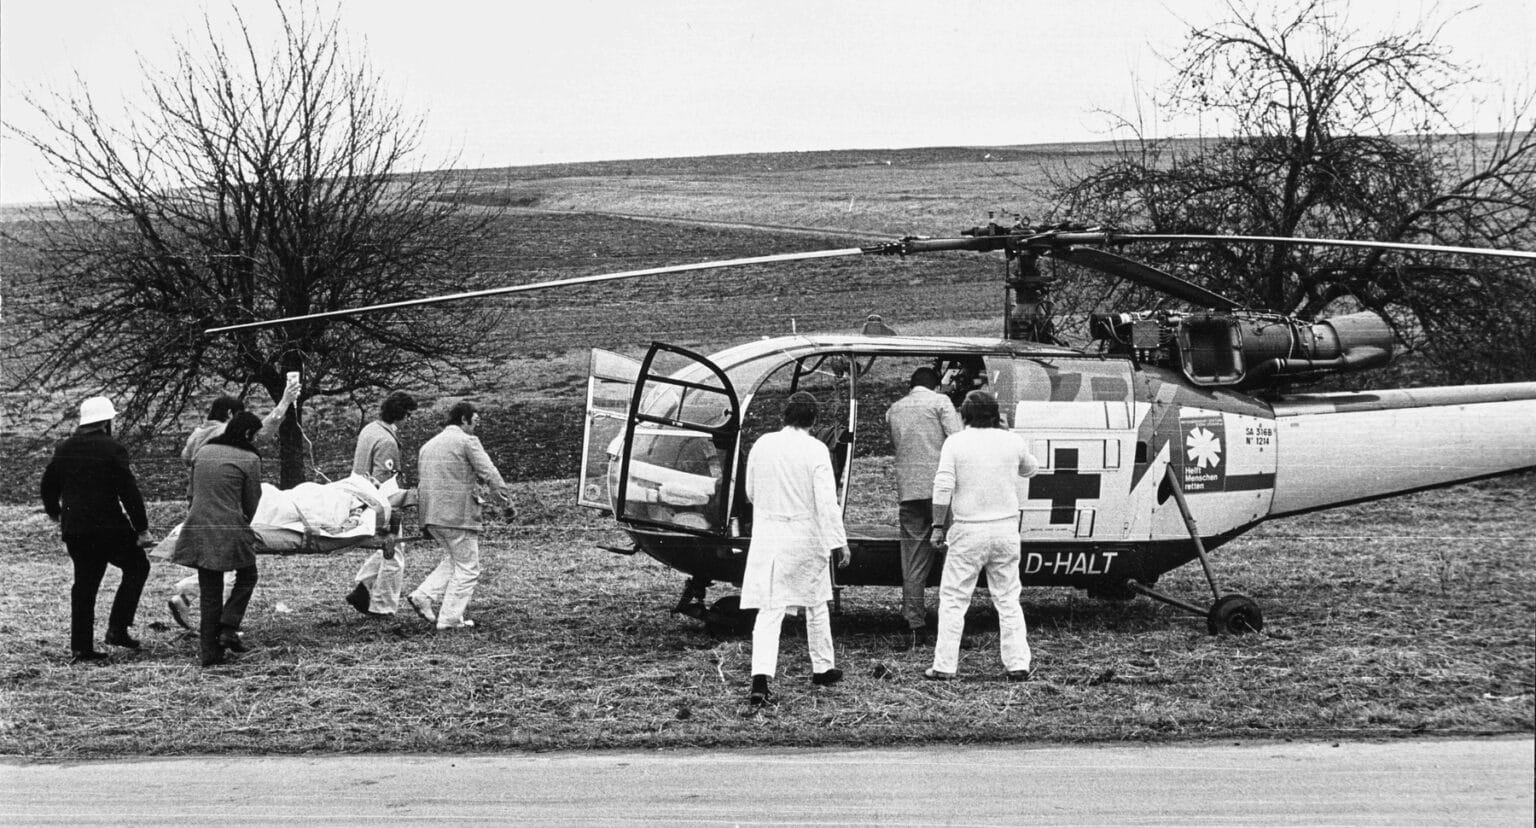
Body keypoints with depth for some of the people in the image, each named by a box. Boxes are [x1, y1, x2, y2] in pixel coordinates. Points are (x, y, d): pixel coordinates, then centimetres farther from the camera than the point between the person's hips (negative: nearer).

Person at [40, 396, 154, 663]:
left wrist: (55, 514, 36)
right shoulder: (113, 450, -11)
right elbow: (129, 493, -13)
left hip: (73, 529, 6)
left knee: (84, 584, 13)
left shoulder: (64, 449, 9)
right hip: (109, 526, -6)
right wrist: (142, 529, -8)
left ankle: (81, 647, 11)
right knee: (137, 566, 12)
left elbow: (48, 485, 18)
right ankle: (118, 628, 2)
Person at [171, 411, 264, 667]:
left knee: (209, 590, 11)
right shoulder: (249, 459, -6)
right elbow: (251, 502, 0)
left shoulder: (203, 452, 11)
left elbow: (192, 492, 15)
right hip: (230, 529, -5)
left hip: (198, 528, 5)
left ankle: (209, 651, 10)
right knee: (247, 576, 18)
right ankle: (228, 629, 3)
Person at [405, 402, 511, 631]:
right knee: (467, 568, 2)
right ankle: (450, 618, -1)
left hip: (431, 515, 8)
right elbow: (488, 473, -14)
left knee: (453, 560, 23)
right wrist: (506, 499, -16)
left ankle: (423, 596, 10)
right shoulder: (467, 441, -5)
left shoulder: (427, 446, 20)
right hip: (457, 514, -8)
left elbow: (420, 481, 24)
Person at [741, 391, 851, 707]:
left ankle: (760, 677, -18)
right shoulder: (815, 450, -10)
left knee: (768, 610, -2)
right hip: (805, 537, -2)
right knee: (815, 603, 18)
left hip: (767, 536, 2)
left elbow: (751, 493, 12)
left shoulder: (762, 445, 2)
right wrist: (838, 543, -12)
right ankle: (822, 667, 31)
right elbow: (826, 501, -15)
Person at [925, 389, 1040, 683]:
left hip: (968, 529, -2)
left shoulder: (955, 442, -6)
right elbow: (1031, 469, 21)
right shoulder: (1011, 441, 1)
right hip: (1006, 527, 3)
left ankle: (944, 666, 2)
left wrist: (938, 525, -3)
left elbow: (943, 487, -11)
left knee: (953, 599, 5)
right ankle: (1018, 664, 7)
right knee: (1008, 599, 10)